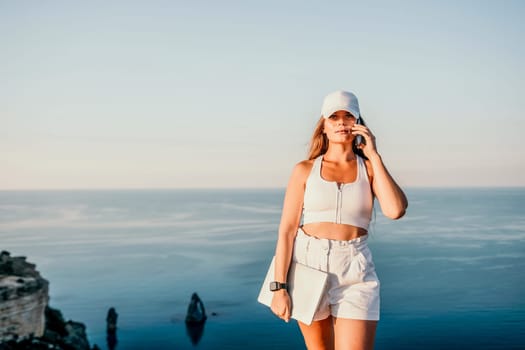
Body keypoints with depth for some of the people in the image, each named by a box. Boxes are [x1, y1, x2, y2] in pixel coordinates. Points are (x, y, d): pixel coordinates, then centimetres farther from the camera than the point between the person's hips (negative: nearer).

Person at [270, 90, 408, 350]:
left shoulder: (369, 168, 5)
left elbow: (395, 210, -13)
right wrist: (279, 287, -7)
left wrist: (373, 155, -8)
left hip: (355, 272, 0)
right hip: (309, 264, 1)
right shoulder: (305, 170, 3)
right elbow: (287, 230, -1)